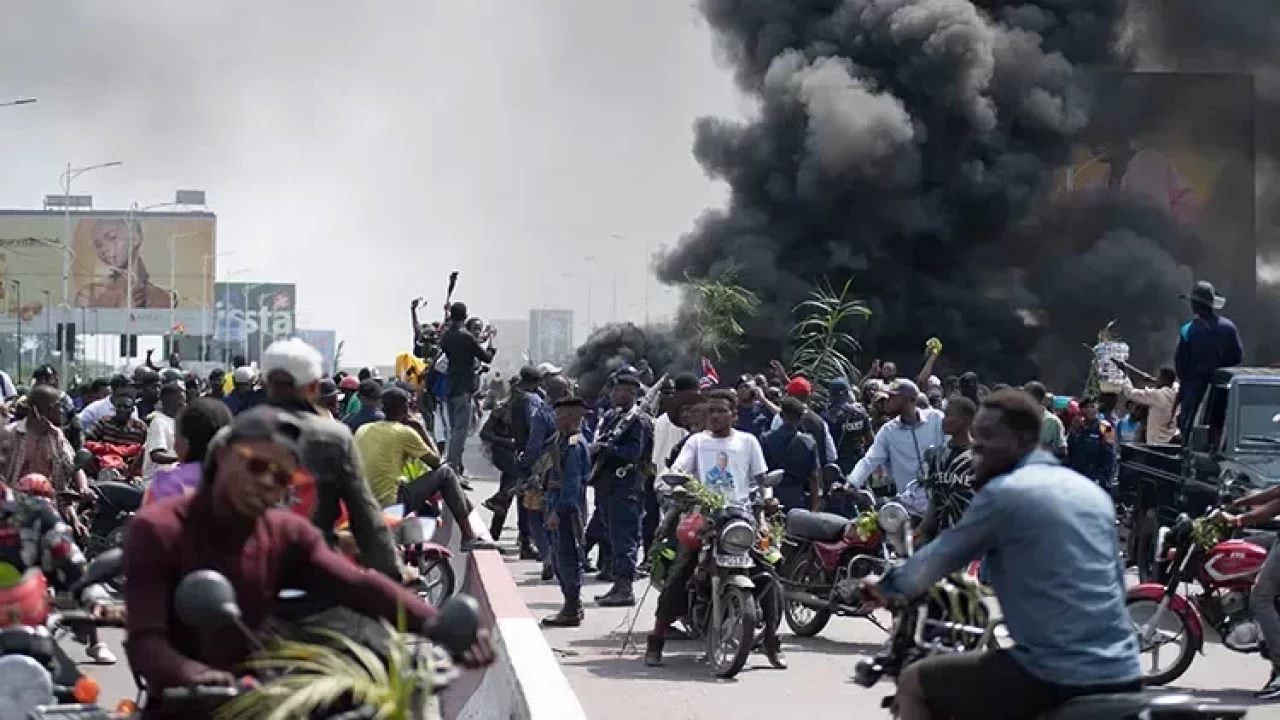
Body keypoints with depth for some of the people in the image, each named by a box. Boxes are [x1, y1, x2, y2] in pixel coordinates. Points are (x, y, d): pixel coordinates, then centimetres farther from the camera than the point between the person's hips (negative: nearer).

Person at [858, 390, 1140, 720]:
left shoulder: (1002, 494, -6)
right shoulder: (1093, 492, 16)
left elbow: (936, 560, 4)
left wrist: (882, 588, 23)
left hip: (1057, 677, -7)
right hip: (1123, 675, 7)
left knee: (914, 683, 10)